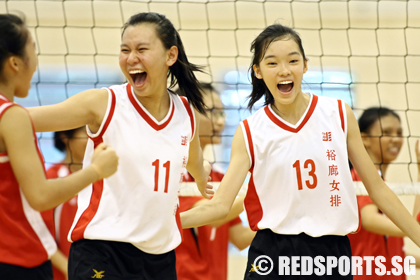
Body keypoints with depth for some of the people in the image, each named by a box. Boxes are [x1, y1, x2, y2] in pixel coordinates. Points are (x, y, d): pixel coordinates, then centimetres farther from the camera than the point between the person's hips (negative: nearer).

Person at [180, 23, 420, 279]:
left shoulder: (339, 115, 1)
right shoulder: (250, 133, -2)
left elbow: (377, 188, 7)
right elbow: (220, 205, -8)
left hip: (333, 252, 1)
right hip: (273, 256, -1)